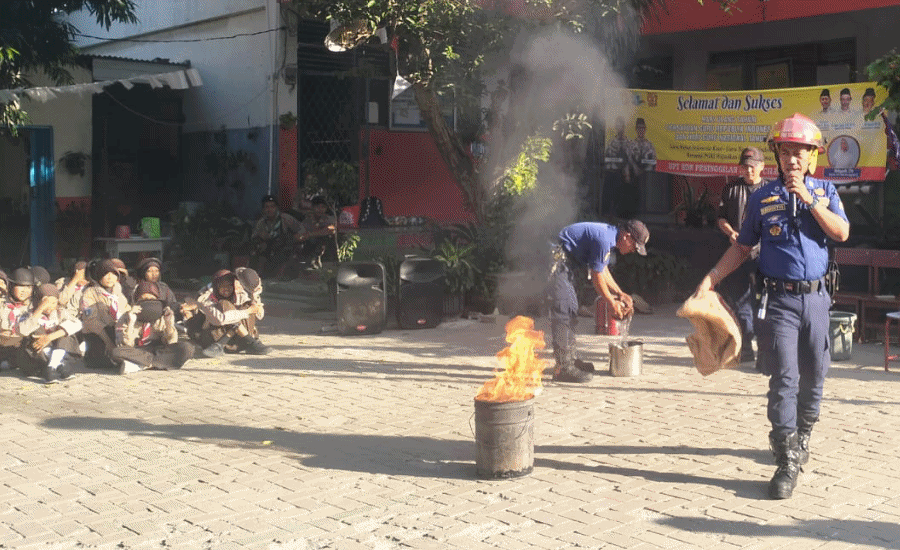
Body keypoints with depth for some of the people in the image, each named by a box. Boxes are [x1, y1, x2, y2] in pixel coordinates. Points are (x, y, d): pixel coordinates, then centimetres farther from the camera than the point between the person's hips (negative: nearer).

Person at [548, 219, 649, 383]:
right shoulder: (603, 239, -22)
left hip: (564, 261, 11)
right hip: (555, 258, -11)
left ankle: (572, 359, 26)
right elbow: (597, 276, -15)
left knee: (571, 310, 17)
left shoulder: (609, 236, 10)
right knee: (563, 311, -14)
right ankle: (564, 368, -14)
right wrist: (612, 303, -5)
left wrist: (620, 294, 16)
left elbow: (603, 270, 20)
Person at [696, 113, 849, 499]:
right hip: (779, 298, -2)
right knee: (784, 379, -9)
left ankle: (802, 437, 32)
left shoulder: (825, 191, 8)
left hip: (816, 297, 2)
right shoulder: (763, 197, 5)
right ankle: (787, 461, -7)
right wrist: (712, 277, 1)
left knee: (814, 376, 10)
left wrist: (808, 199, -15)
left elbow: (841, 233, -7)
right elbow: (742, 247, 11)